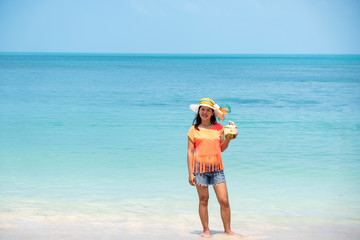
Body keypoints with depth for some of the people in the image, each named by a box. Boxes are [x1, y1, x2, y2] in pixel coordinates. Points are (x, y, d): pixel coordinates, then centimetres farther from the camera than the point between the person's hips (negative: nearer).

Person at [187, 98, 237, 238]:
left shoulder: (219, 128, 11)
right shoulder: (194, 130, 3)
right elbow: (190, 151, 2)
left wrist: (228, 139, -3)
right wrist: (190, 173, -4)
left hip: (217, 168, 2)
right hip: (200, 168, -2)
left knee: (224, 201, -3)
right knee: (203, 200, 3)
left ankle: (227, 229, 10)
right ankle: (206, 230, 14)